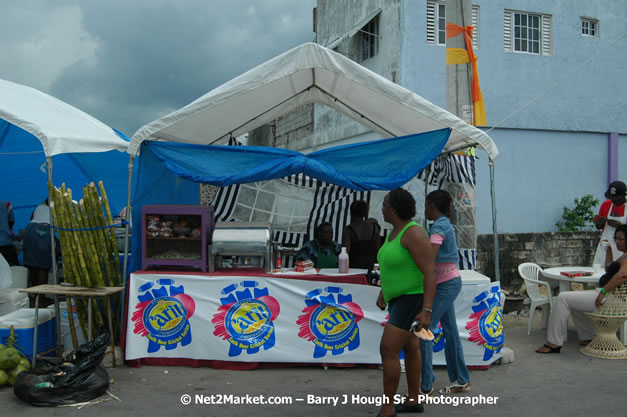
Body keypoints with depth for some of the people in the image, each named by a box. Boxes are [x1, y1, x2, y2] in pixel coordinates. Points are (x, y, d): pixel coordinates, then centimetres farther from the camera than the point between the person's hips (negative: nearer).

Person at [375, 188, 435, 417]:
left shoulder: (413, 233, -25)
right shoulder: (395, 231, 6)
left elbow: (430, 273, -27)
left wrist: (427, 311, -31)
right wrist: (383, 292, 26)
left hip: (413, 299, -10)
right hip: (400, 297, 10)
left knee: (388, 350, -13)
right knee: (410, 348, 18)